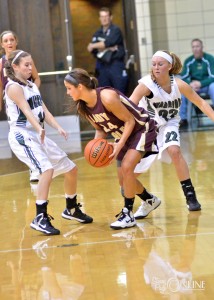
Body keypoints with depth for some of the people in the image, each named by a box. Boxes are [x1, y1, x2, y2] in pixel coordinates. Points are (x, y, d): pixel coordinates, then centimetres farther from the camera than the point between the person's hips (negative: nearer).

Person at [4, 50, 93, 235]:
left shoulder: (32, 86, 17)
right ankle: (40, 218, -28)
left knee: (71, 169, 14)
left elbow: (44, 110, 7)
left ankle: (71, 210, 34)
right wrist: (39, 129, -41)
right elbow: (26, 111, -25)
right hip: (22, 136, -9)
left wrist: (58, 127, -11)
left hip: (38, 136, 9)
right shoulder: (14, 87, -10)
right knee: (47, 169, -30)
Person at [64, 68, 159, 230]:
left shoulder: (107, 97, -31)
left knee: (127, 167, -23)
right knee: (125, 176, 12)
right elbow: (100, 129, 6)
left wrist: (119, 145, -31)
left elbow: (130, 120, -23)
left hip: (141, 129, -8)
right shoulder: (83, 107, -8)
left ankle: (128, 214, -14)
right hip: (123, 134, 8)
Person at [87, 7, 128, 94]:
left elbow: (108, 43, -16)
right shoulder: (98, 33, 14)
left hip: (116, 65, -5)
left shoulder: (115, 30, -1)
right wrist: (107, 48, -13)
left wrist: (94, 46, -2)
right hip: (102, 66, 5)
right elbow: (93, 49, 2)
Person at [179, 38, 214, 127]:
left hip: (207, 85, -3)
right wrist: (190, 84, -27)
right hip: (193, 87, 3)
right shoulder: (188, 61, -4)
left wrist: (200, 84, -32)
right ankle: (183, 119, -19)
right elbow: (183, 77, -5)